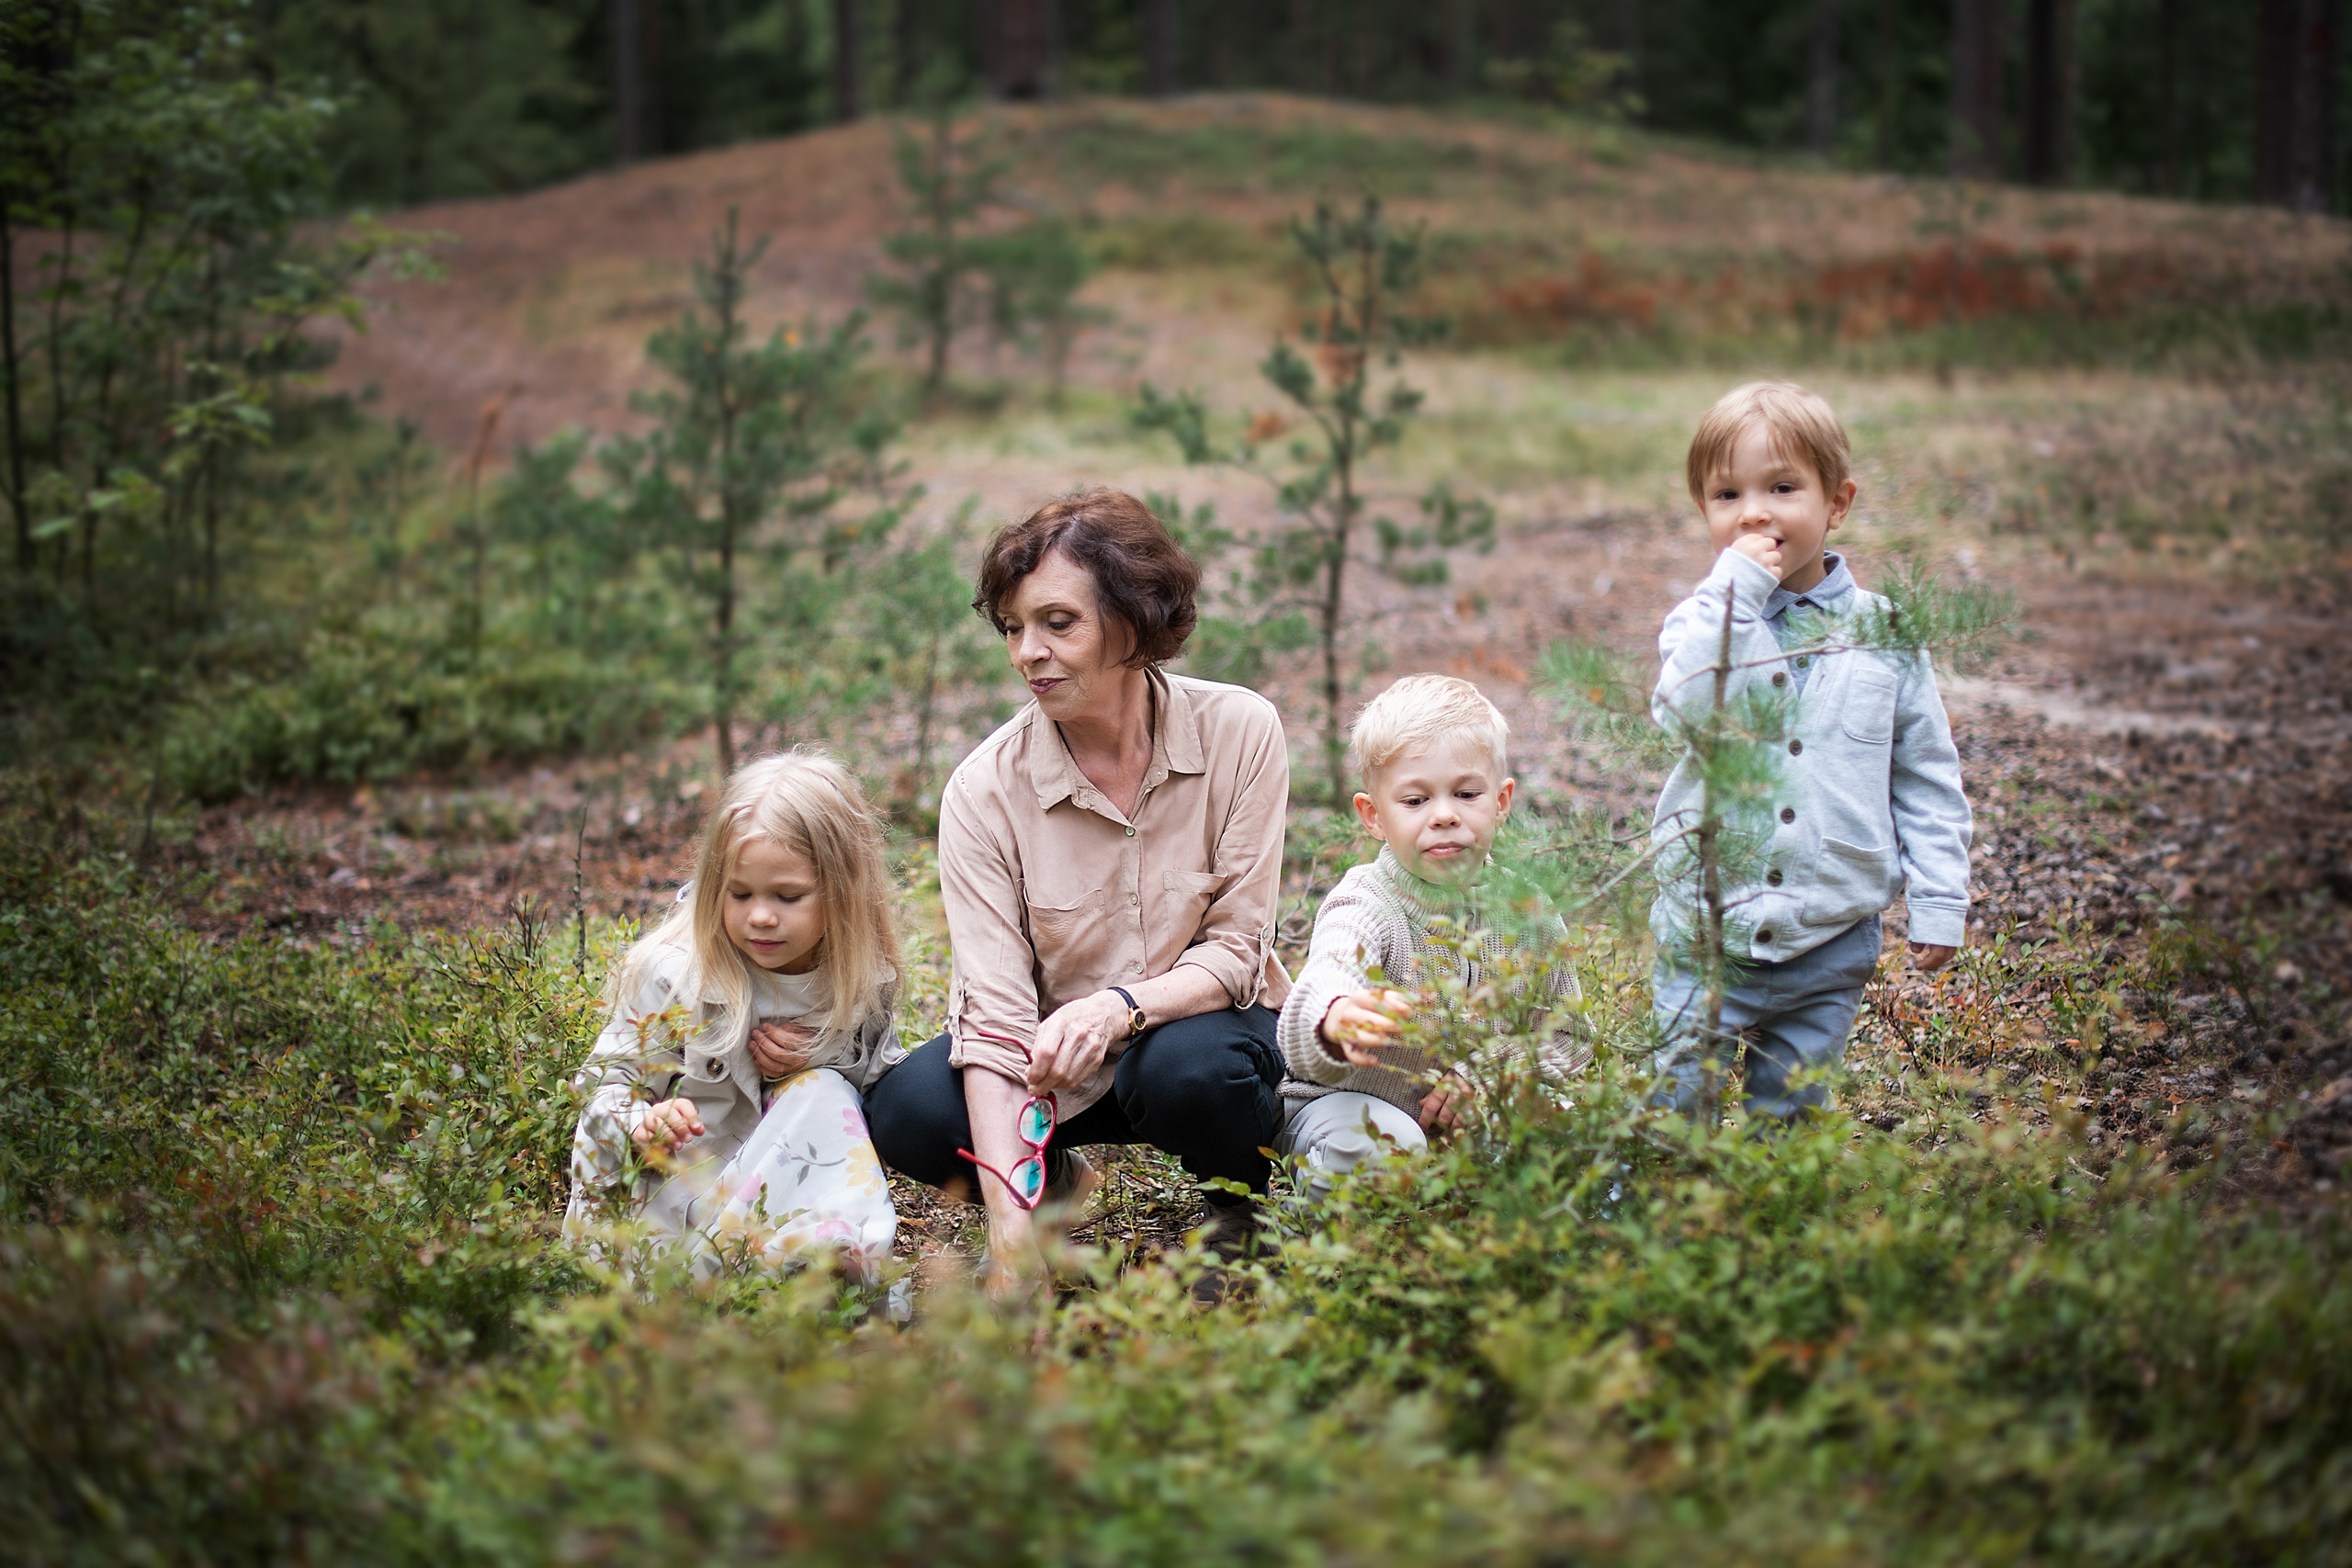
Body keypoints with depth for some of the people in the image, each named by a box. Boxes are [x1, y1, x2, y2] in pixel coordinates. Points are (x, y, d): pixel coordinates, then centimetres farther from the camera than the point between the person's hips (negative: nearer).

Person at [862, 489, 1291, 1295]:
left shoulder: (1239, 731, -16)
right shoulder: (984, 788, -16)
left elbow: (1235, 948, -14)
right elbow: (993, 1012, -22)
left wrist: (1119, 1008, -36)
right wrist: (1010, 1227, -34)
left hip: (1203, 1023, -1)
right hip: (1052, 1057, 1)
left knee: (1190, 1070, -36)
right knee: (908, 1114, -26)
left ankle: (1241, 1216, 0)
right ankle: (1055, 1186, 7)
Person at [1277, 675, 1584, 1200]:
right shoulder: (1363, 910, -22)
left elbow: (1565, 1037, 4)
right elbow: (1322, 986, -45)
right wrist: (1338, 1021, -71)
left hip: (1473, 1118, 5)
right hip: (1351, 1104, -4)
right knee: (1372, 1145, -36)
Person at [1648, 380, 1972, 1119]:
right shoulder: (1704, 618, -2)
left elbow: (1927, 781, 8)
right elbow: (1684, 709, -24)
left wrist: (1939, 903, 3)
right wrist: (1734, 588, -22)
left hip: (1831, 943, 1)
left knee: (1790, 1115, 11)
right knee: (1674, 1112, 2)